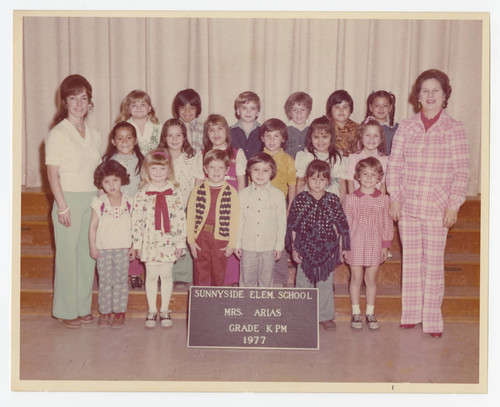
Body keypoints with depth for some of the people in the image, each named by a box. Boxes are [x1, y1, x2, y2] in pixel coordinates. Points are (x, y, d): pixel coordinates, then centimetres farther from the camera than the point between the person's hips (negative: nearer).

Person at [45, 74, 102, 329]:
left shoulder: (94, 135, 12)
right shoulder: (58, 134, -6)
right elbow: (52, 173, -10)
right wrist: (62, 206, -15)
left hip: (92, 200, 6)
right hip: (69, 199, -6)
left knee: (88, 253, 8)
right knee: (68, 255, 0)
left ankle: (83, 307, 20)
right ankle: (67, 311, 12)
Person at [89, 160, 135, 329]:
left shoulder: (128, 202, 1)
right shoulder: (99, 203, -1)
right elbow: (93, 226, 1)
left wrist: (133, 247, 1)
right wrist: (93, 247, -2)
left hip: (123, 249, 0)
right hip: (103, 249, 0)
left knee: (121, 281, 5)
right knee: (105, 282, 6)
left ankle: (120, 313, 15)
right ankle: (105, 312, 16)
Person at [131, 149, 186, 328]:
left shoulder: (175, 193, 0)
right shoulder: (142, 194, -1)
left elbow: (181, 219, 1)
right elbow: (136, 221, 0)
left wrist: (181, 242, -1)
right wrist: (137, 244, -2)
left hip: (169, 242, 0)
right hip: (149, 242, 0)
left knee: (166, 275, 8)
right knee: (151, 275, 8)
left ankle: (165, 310, 21)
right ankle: (152, 311, 21)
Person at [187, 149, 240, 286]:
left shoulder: (231, 193, -2)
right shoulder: (198, 190, 0)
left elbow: (235, 220, -2)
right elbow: (190, 216, 2)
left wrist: (232, 244, -4)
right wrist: (191, 240, -1)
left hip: (221, 240, 0)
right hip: (201, 239, 0)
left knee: (219, 275, 12)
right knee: (201, 275, 6)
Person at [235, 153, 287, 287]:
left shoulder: (278, 195, -4)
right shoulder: (243, 194, -3)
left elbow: (282, 222, 0)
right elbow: (238, 221, 2)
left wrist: (280, 246, 0)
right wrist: (237, 244, 3)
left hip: (269, 247, 0)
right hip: (248, 246, 1)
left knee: (266, 279, 12)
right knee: (247, 279, 11)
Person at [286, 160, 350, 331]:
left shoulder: (333, 200, -1)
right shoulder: (300, 199, -3)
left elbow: (340, 226, 4)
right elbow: (293, 226, 0)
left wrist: (340, 248, 2)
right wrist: (293, 248, -2)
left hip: (327, 249, 1)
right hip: (305, 249, -1)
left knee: (325, 284, 10)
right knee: (303, 283, 9)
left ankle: (325, 316, 22)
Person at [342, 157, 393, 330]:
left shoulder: (384, 199, -1)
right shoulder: (350, 199, -4)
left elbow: (387, 223, 5)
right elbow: (345, 224, 0)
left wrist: (386, 245, 5)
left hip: (375, 245, 1)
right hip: (355, 245, -1)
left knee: (371, 279, 9)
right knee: (356, 279, 7)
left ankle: (370, 313, 23)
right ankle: (356, 313, 20)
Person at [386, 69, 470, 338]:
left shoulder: (454, 128, -1)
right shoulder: (406, 127, 5)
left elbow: (461, 170, -3)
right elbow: (394, 164, 6)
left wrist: (454, 205, -7)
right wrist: (394, 197, -1)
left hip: (437, 207, -2)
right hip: (407, 205, 2)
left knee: (434, 262, 0)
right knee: (411, 260, 10)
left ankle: (432, 320, 11)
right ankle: (411, 314, 22)